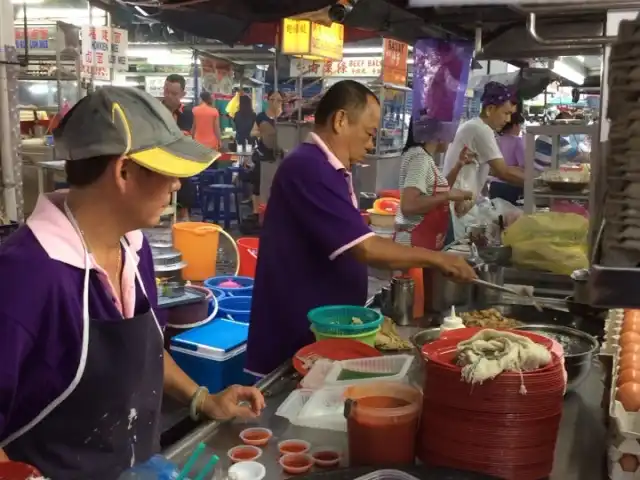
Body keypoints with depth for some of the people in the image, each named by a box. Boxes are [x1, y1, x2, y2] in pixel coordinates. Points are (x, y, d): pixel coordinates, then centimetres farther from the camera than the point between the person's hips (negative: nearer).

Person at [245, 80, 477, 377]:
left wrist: (405, 260, 7)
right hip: (296, 342, -10)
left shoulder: (327, 170, 12)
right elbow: (363, 248, -26)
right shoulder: (308, 167, -21)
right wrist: (434, 258, -14)